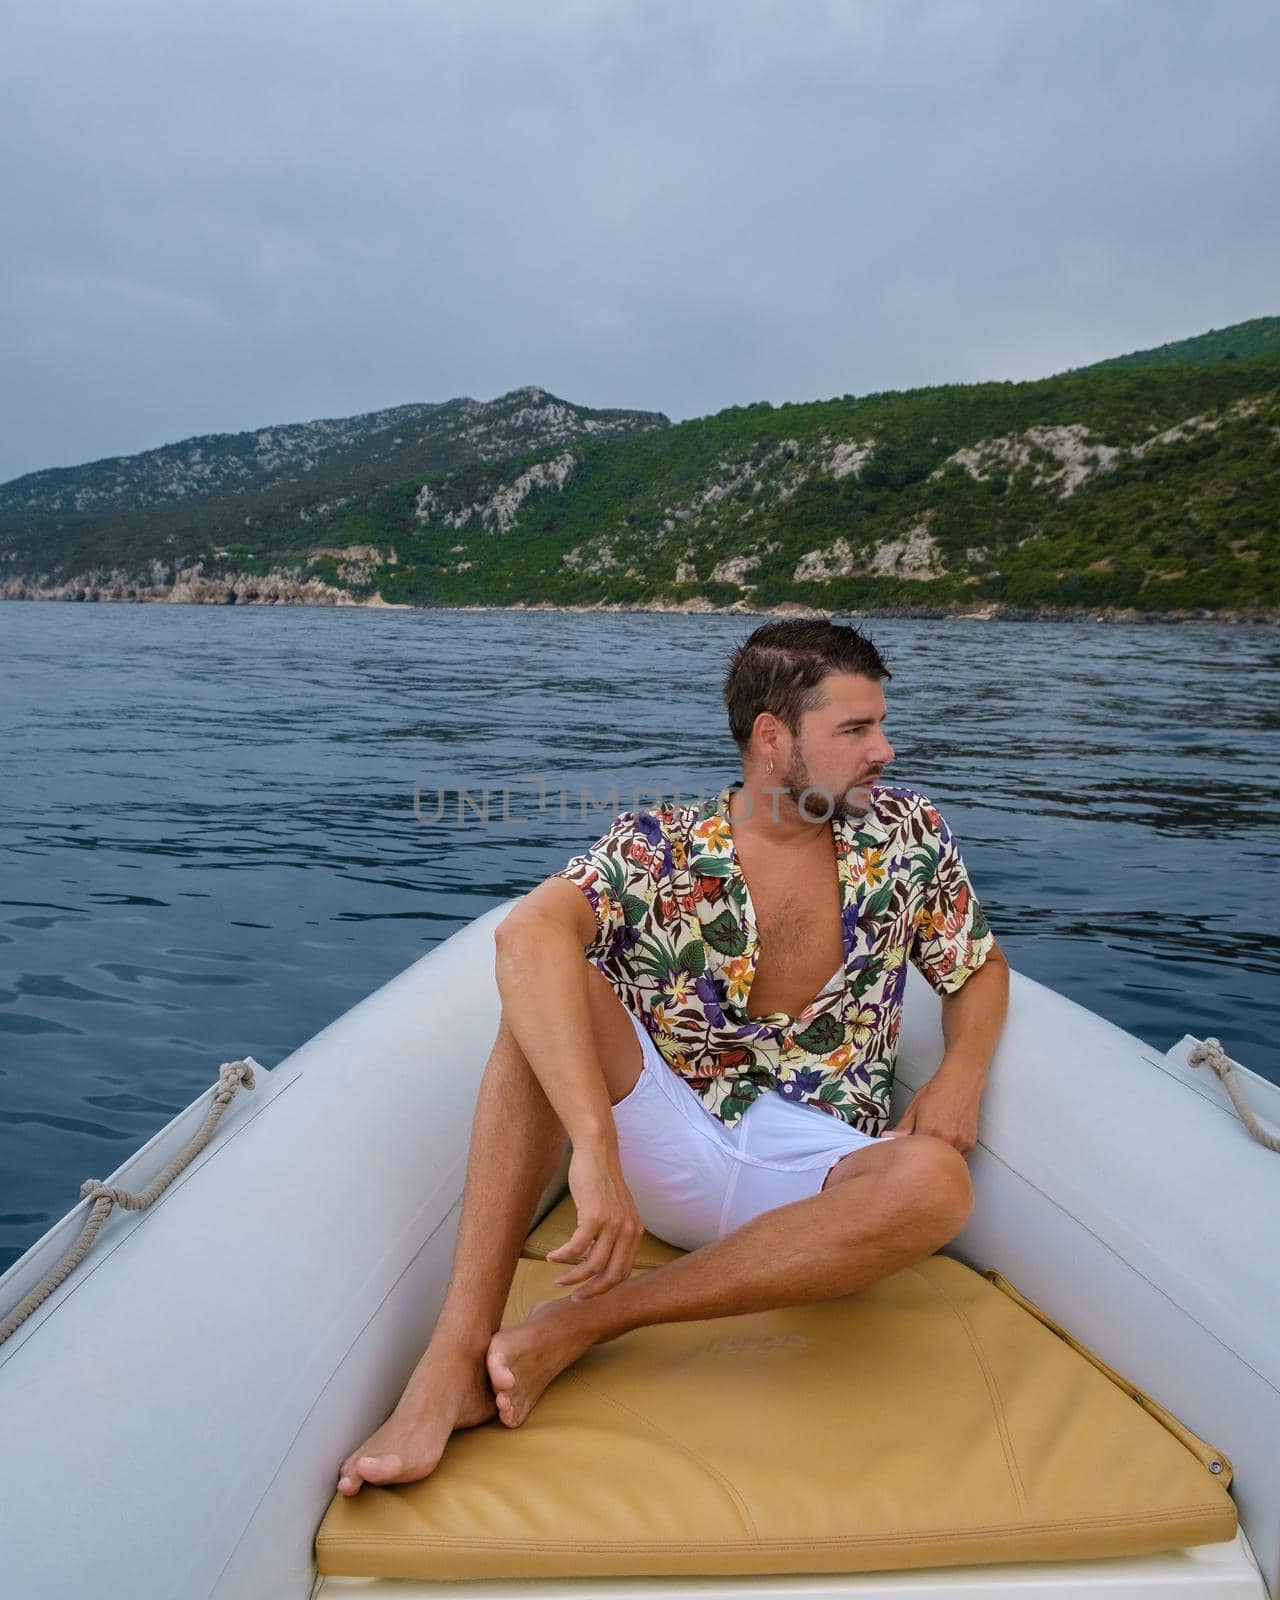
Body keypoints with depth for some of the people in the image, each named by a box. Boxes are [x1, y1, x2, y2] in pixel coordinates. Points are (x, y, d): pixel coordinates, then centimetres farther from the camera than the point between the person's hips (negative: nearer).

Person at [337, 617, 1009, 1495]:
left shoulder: (907, 834, 1)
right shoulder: (661, 848, -10)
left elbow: (981, 969, 15)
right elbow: (530, 932, -30)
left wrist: (962, 1071, -9)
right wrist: (595, 1147, -44)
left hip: (817, 1177, 2)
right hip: (668, 1151, -1)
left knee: (938, 1182, -33)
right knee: (552, 990, -26)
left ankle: (579, 1324, -25)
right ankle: (455, 1361, -29)